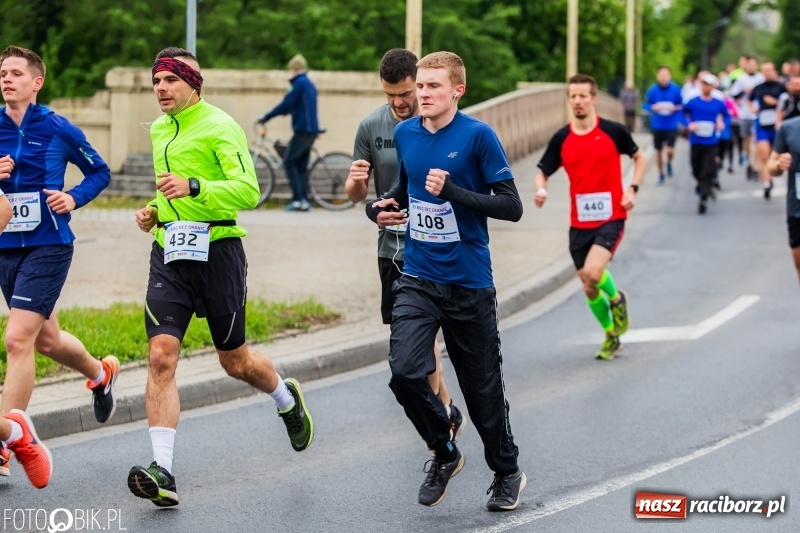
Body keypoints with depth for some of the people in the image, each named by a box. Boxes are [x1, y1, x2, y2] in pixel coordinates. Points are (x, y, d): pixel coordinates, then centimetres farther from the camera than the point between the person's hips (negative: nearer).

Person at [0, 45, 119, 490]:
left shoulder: (58, 130, -5)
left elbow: (100, 172, 8)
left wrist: (75, 198, -10)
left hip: (48, 248, -5)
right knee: (46, 340, 20)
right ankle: (100, 373, 50)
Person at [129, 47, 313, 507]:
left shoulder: (219, 127, -9)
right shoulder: (159, 130, 15)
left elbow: (248, 191, -19)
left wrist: (193, 188, -31)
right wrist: (154, 211, 12)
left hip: (216, 249, -5)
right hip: (169, 251, 6)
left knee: (235, 360, 9)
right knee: (162, 356, -12)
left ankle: (287, 399, 44)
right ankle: (163, 473, -16)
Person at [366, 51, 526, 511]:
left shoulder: (478, 136, -10)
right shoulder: (405, 134, 5)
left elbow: (512, 206, -13)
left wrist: (454, 192, -23)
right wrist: (384, 207, 3)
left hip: (470, 284, -3)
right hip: (418, 281, 4)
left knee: (483, 387, 6)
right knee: (405, 372, -16)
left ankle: (507, 473, 29)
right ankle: (445, 453, 9)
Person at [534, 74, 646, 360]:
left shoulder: (613, 131, -5)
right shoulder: (561, 138, 0)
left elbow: (639, 157, 10)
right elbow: (543, 171, 7)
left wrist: (632, 189, -4)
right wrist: (541, 190, -16)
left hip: (610, 218, -3)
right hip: (579, 223, 3)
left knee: (593, 272, -25)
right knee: (589, 290, 8)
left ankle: (616, 298, 9)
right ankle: (611, 336, 31)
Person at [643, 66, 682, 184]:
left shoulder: (675, 89, -8)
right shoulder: (653, 90, -6)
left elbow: (682, 105, 2)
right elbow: (645, 105, 2)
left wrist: (675, 108, -17)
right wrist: (653, 107, -17)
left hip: (671, 125, -1)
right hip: (657, 125, 1)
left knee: (670, 151, -11)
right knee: (658, 151, 9)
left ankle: (669, 163, 24)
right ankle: (661, 174, 29)